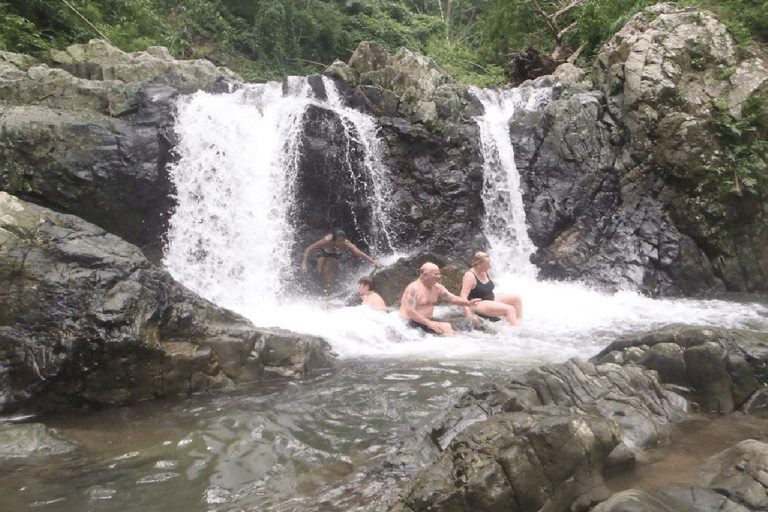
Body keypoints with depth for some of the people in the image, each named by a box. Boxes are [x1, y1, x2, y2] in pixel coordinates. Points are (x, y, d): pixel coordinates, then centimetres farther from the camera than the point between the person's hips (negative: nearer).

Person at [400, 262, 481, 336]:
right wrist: (429, 323, -30)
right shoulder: (413, 288, -17)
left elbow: (453, 298, 10)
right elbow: (410, 311, -24)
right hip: (409, 323, -8)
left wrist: (468, 303, -11)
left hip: (427, 321, 8)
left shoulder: (437, 288, 8)